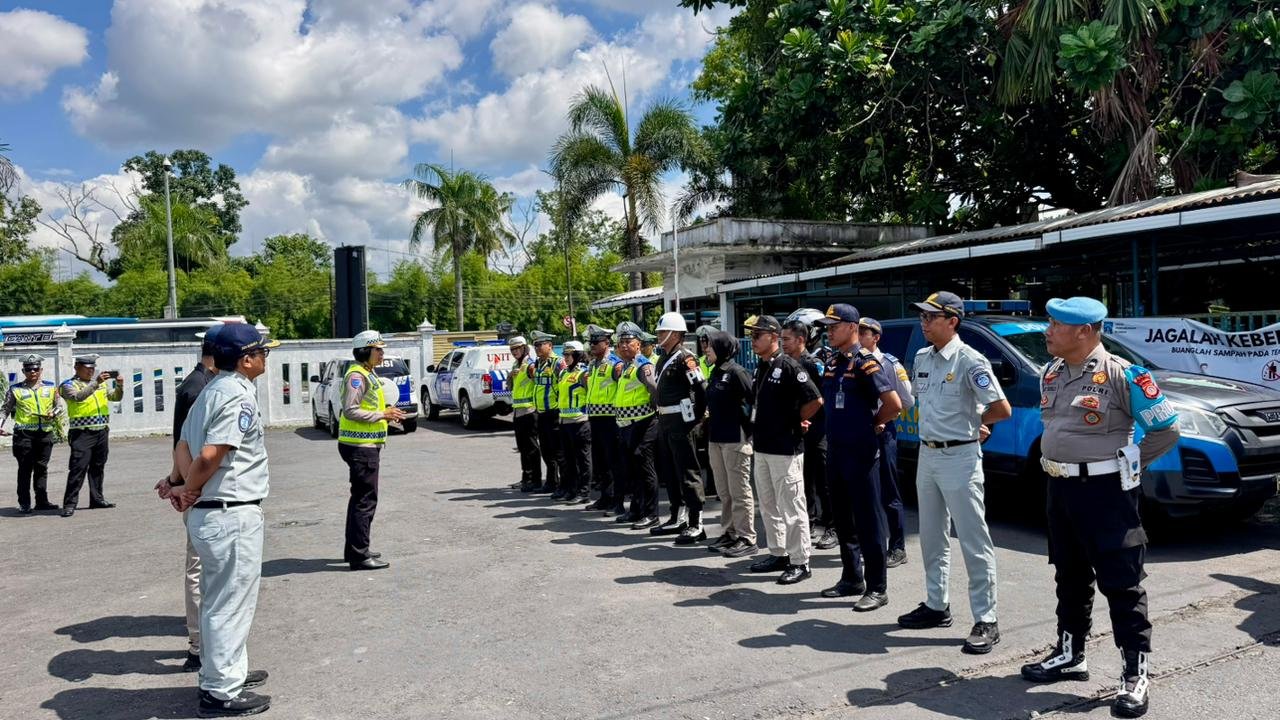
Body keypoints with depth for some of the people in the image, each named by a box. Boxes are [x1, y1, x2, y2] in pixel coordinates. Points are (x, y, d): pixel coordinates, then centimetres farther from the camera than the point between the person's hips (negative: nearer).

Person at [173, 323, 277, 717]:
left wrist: (187, 488, 4)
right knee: (231, 603, 1)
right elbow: (210, 456, -25)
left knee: (219, 600, 21)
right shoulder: (239, 396, -18)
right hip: (233, 515, -10)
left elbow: (183, 446, 14)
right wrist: (190, 491, -9)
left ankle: (227, 671, 36)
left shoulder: (212, 389, 13)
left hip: (207, 513, 10)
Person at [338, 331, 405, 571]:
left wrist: (387, 413, 11)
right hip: (360, 446, -11)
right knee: (365, 500, -8)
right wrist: (382, 415, -20)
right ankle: (359, 555, -4)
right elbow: (351, 411, -23)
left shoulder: (368, 375, 17)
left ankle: (355, 549, 26)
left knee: (361, 498, 17)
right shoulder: (357, 376, -15)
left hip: (366, 445, 11)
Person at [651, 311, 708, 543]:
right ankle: (678, 518, 27)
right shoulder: (664, 358, 14)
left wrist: (697, 416, -15)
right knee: (669, 472, 16)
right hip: (664, 420, 10)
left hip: (680, 421, -10)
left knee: (688, 473, -6)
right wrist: (661, 415, 17)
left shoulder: (684, 358, -15)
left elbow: (701, 389, -21)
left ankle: (696, 525, -2)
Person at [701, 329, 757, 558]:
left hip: (735, 439, -9)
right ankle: (729, 533, 23)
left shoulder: (737, 372, -12)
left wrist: (748, 427, -13)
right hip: (715, 438, 9)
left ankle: (747, 538, 4)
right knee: (723, 491, 14)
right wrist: (709, 416, 12)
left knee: (739, 490, -3)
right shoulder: (715, 372, 14)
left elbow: (755, 400, -17)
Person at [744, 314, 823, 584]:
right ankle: (778, 554, 28)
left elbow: (816, 400, -19)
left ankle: (800, 562, 5)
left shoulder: (789, 367, -14)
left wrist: (795, 421, -8)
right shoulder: (760, 368, 12)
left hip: (785, 448, -9)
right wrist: (758, 431, 12)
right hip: (762, 447, 9)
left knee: (791, 507, -2)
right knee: (769, 506, 16)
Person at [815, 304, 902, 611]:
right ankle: (851, 578, 27)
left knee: (868, 521, -2)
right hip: (836, 451, 9)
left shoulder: (865, 362, -13)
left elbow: (894, 404, -19)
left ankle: (876, 588, 5)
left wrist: (872, 424, -6)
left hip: (860, 453, -9)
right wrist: (836, 426, 12)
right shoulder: (833, 363, 12)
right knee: (842, 518, 15)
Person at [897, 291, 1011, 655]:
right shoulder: (922, 358, 9)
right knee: (932, 538, 16)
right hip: (926, 454, 8)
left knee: (974, 541, -3)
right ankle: (936, 605, 28)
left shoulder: (970, 361, -14)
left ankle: (985, 620, 3)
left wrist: (974, 422, 0)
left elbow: (1002, 409, -17)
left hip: (959, 457, -8)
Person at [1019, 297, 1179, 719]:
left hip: (1105, 490, -7)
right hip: (1060, 487, 7)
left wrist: (1127, 464, -4)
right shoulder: (1050, 373, 7)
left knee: (1121, 582, 0)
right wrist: (1055, 460, 12)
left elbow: (1166, 430, -10)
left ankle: (1136, 674, 9)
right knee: (1069, 577, 17)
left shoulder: (1121, 375, -15)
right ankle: (1070, 654, 30)